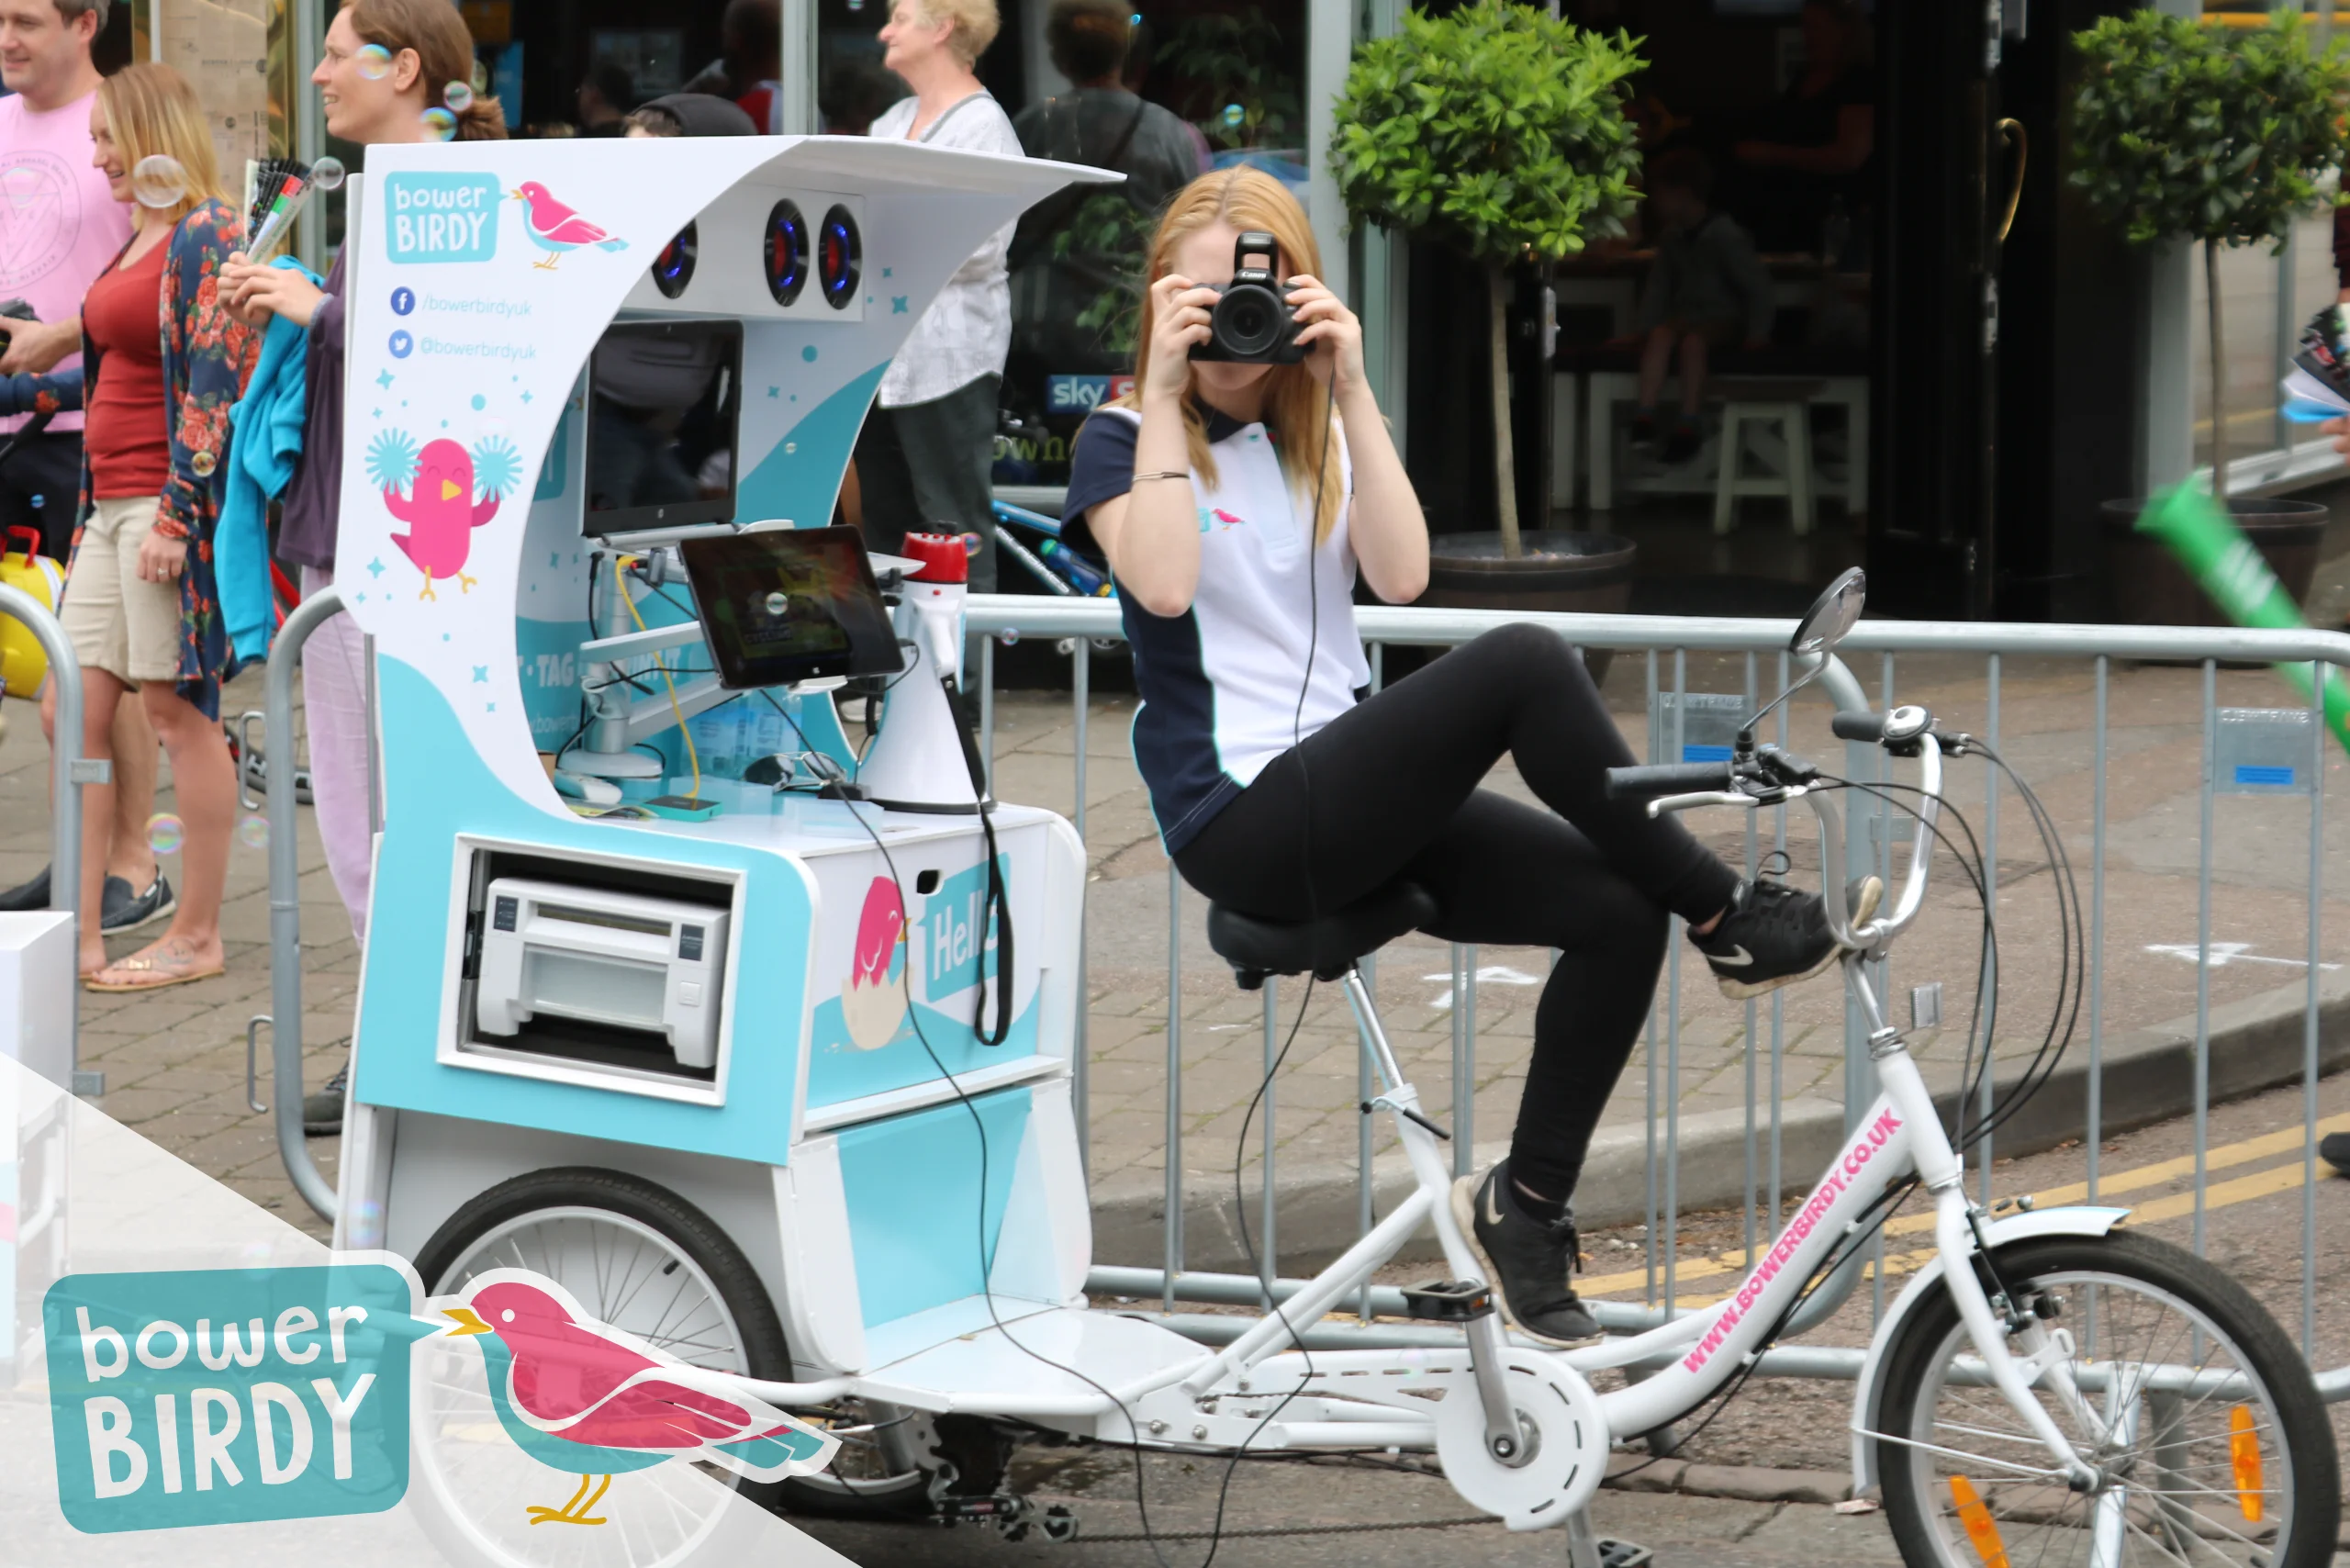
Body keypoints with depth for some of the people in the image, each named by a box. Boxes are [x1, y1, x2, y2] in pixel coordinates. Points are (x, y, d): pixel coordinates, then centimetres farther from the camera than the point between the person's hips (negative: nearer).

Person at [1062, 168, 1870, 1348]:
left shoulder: (1316, 433, 18)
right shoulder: (1126, 438, 2)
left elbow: (1401, 574, -2)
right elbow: (1163, 584, -20)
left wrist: (1350, 390, -6)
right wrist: (1163, 392, -15)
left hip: (1351, 799, 7)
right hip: (1243, 819, -7)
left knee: (1619, 908, -15)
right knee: (1521, 665, -28)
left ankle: (1526, 1205, -2)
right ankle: (1729, 918, -13)